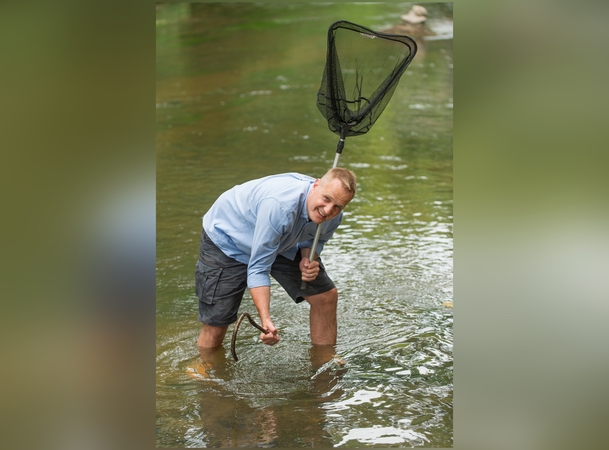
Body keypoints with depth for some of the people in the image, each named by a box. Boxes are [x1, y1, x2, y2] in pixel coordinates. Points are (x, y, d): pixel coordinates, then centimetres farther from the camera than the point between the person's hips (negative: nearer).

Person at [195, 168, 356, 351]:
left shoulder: (333, 216, -22)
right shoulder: (280, 206, -44)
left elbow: (312, 240, 3)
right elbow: (258, 269, -38)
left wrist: (308, 260, -22)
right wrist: (266, 321, -47)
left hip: (280, 241, 6)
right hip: (226, 240, -6)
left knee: (326, 296, 0)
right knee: (216, 324, -9)